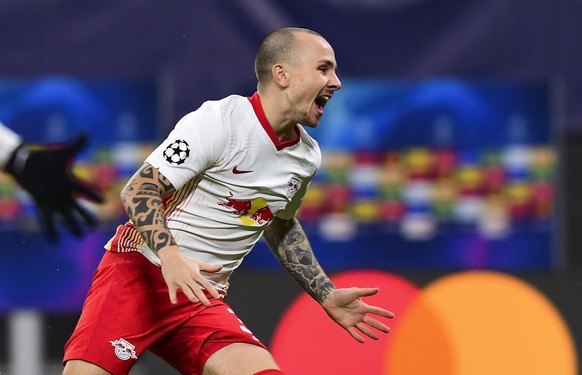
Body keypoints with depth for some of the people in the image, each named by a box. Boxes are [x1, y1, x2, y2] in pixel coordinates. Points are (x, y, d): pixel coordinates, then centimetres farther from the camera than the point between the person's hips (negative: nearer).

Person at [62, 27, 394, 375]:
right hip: (140, 270, -6)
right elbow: (138, 190, -16)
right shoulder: (217, 121, -13)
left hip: (204, 299, 6)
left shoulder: (307, 157, 8)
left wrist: (328, 297, 21)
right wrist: (169, 255, -32)